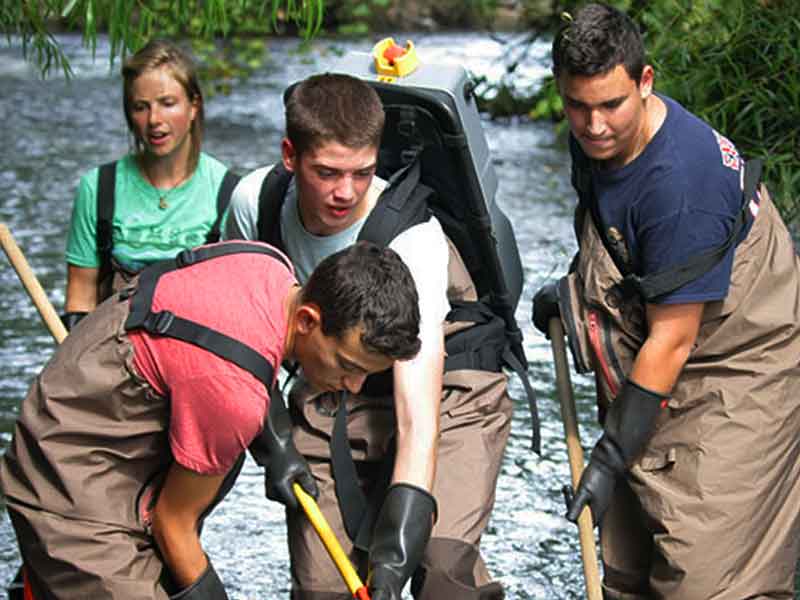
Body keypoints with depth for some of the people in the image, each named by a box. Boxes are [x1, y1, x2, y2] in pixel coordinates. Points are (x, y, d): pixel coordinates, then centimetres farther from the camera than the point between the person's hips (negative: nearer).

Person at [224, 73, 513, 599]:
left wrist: (398, 540, -44)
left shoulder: (410, 235, -30)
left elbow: (418, 417, -37)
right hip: (330, 398, 4)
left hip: (446, 389, -4)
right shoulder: (254, 201, -15)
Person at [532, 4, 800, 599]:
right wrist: (572, 287, 13)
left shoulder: (681, 183, -29)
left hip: (740, 371, -9)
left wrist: (613, 457, -21)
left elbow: (670, 340, -25)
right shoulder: (597, 138, -1)